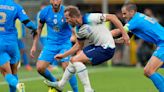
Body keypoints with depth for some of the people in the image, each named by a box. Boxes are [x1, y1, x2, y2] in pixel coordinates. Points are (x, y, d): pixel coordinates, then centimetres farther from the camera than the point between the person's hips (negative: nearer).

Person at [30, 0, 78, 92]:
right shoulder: (45, 12, -5)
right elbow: (39, 28, 10)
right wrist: (34, 45, 9)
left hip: (65, 43, -3)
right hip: (51, 43, 3)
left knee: (66, 67, -21)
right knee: (40, 68, -7)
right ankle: (54, 82, 21)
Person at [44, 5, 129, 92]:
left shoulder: (90, 18, -21)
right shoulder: (79, 30, 5)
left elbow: (112, 17, -18)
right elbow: (79, 46, 20)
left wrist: (124, 33, -20)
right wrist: (63, 55, 18)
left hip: (106, 48, -9)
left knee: (75, 60, -14)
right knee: (74, 60, 17)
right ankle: (61, 84, 33)